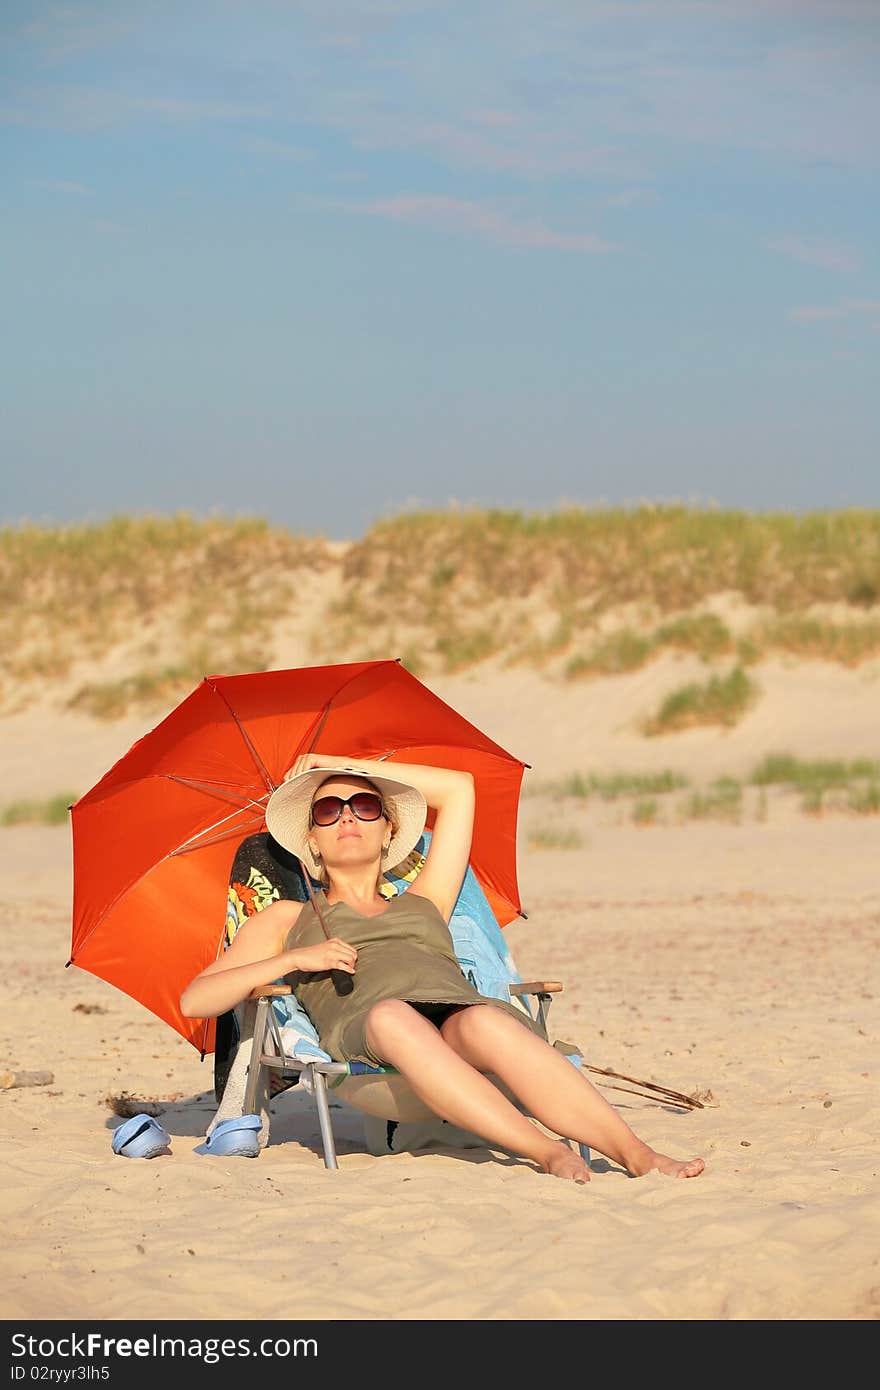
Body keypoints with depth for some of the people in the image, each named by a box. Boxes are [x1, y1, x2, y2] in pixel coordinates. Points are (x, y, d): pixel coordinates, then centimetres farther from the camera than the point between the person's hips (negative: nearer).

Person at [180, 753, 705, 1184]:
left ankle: (639, 1155, -51)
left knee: (484, 1023, -37)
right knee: (394, 1016, -41)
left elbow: (459, 788, 39)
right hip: (362, 1036, -2)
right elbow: (194, 1001, 20)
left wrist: (348, 765, 42)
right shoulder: (287, 920, 32)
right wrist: (295, 959, 6)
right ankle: (545, 1151, -51)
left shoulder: (423, 903, 38)